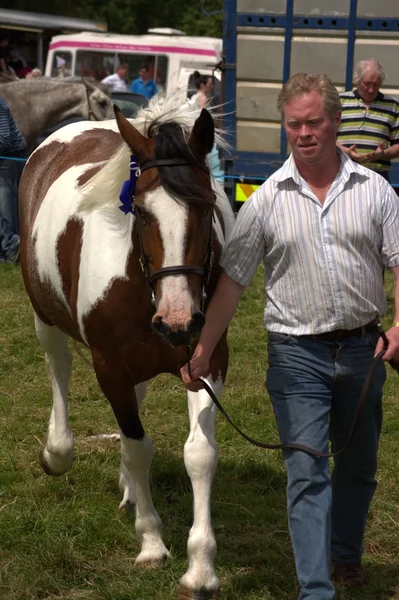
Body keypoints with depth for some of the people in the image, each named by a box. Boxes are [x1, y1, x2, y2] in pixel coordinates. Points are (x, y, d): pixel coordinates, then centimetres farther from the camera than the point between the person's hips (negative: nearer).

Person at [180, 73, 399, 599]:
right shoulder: (267, 200, -3)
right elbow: (232, 280, -1)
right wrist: (203, 350, -3)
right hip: (297, 354, -2)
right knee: (307, 473, -6)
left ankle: (346, 552, 40)